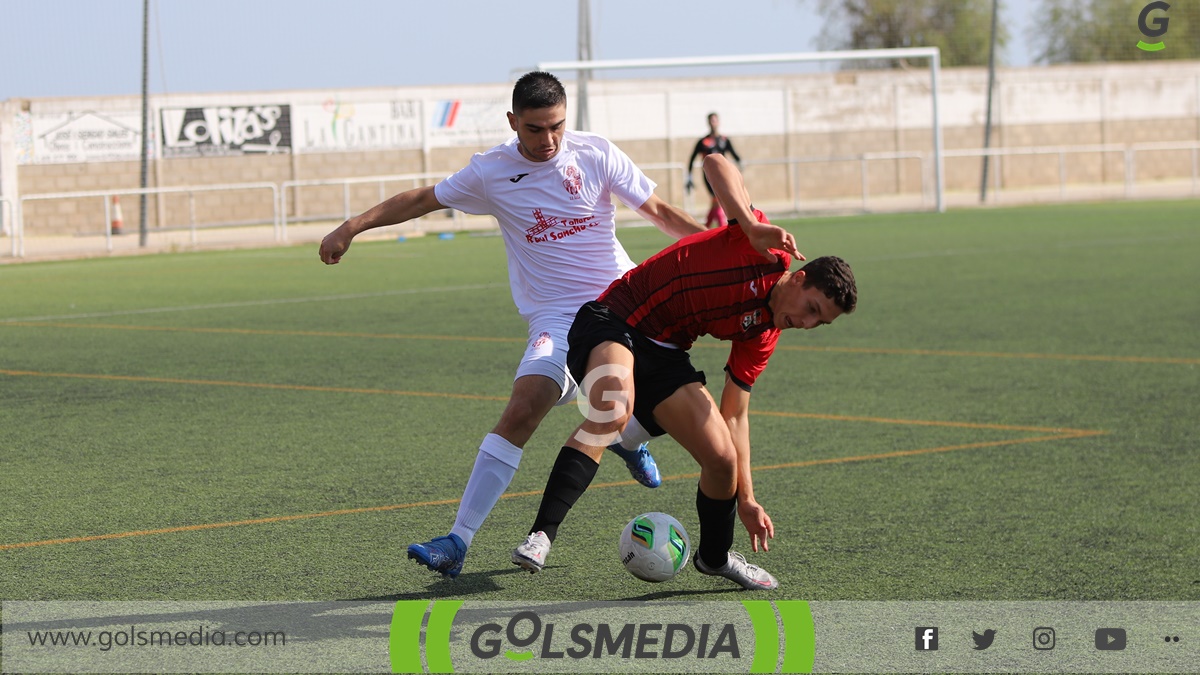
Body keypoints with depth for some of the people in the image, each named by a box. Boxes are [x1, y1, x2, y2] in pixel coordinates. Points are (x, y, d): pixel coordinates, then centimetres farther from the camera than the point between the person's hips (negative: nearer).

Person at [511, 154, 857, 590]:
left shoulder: (762, 336, 7)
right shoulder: (767, 251, -11)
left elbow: (735, 415, 13)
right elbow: (715, 164, -21)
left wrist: (746, 500, 10)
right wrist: (753, 228, -34)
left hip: (664, 353, 7)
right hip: (612, 322, -7)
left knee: (721, 457, -5)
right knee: (613, 408, -37)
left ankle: (715, 556, 25)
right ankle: (541, 535, -39)